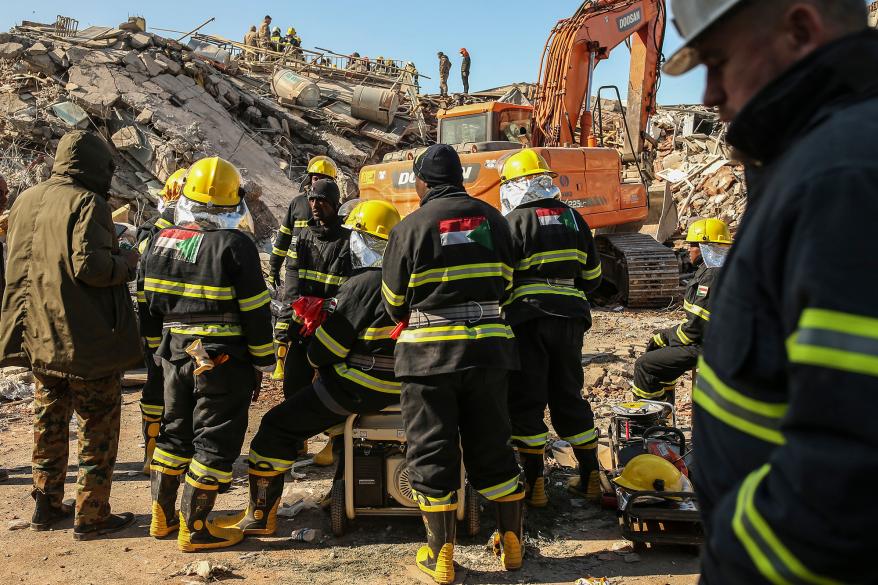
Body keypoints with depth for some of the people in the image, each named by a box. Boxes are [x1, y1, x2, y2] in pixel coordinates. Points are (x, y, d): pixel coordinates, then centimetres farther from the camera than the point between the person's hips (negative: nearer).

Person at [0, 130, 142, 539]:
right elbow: (89, 266, -24)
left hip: (38, 337, 7)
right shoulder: (87, 202, -15)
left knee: (49, 424, 19)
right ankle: (91, 516, 12)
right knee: (98, 429, 6)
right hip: (88, 338, -7)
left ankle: (46, 506, 30)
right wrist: (127, 260, -6)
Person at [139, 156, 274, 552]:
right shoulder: (235, 245, -14)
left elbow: (147, 304, 12)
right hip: (223, 360, -6)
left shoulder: (160, 242, 6)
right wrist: (263, 361, -3)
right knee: (215, 441, 4)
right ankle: (194, 529, 10)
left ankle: (162, 516, 30)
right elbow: (255, 311, -13)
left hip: (175, 354, 7)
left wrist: (158, 347, 22)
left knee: (175, 432, 20)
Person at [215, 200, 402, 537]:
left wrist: (317, 360, 9)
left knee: (277, 427, 2)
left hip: (361, 387, -8)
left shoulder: (362, 284, -18)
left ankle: (260, 515, 9)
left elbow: (324, 350, -13)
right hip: (400, 386, 9)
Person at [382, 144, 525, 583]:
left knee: (432, 454, 7)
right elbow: (504, 284, 10)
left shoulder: (410, 228, -7)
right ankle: (512, 543, 25)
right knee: (492, 447, 16)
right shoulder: (492, 219, 3)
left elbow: (395, 302, 1)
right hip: (487, 347, 4)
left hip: (429, 353, -3)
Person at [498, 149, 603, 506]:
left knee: (526, 402, 3)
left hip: (528, 318, -5)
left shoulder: (514, 222, -6)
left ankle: (534, 484, 6)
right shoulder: (572, 218, 11)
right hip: (571, 317, 6)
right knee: (569, 396, 16)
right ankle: (591, 477, 20)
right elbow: (593, 275, 16)